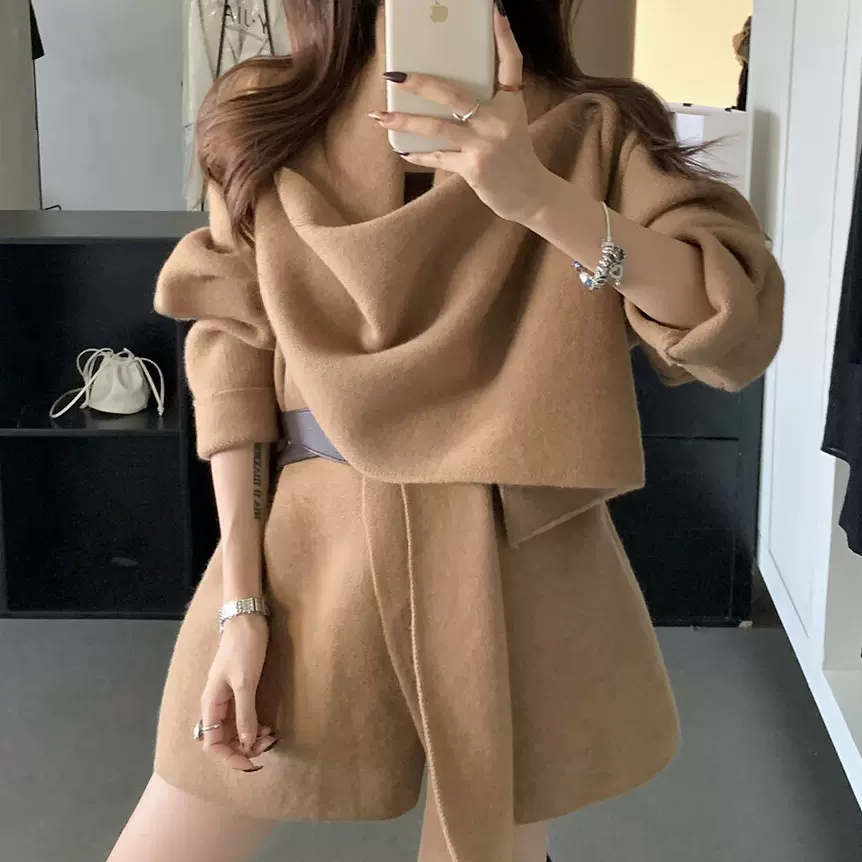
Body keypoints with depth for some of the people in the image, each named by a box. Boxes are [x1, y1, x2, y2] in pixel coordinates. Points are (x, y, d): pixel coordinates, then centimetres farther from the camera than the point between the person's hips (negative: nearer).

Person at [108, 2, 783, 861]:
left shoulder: (586, 130, -2)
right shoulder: (267, 119, 3)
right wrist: (241, 602, -5)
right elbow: (232, 353, 1)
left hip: (516, 567, -1)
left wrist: (538, 194, -27)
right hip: (313, 549, 2)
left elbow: (739, 324, -13)